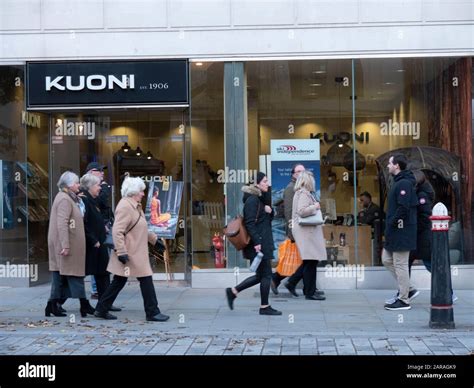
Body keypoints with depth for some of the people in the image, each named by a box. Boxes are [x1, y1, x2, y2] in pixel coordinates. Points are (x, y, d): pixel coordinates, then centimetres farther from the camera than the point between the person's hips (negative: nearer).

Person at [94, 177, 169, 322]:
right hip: (129, 254, -10)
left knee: (118, 282, 13)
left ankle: (101, 309, 18)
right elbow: (117, 231, -23)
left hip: (137, 254, 10)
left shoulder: (135, 206, 15)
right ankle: (152, 312, 4)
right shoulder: (125, 207, -18)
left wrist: (154, 239, 25)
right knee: (146, 280, -4)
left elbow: (141, 229, 28)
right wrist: (121, 252, -27)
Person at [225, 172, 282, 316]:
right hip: (259, 243, -10)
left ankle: (233, 291, 18)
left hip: (263, 242, 10)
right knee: (266, 274, -2)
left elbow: (269, 218, 23)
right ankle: (264, 307, 8)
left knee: (260, 275, 13)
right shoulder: (252, 200, -14)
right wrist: (256, 242, -25)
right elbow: (249, 223, -20)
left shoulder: (260, 198, 17)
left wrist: (269, 210, 1)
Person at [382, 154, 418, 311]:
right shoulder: (399, 182, 16)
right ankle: (405, 289, 21)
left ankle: (404, 301, 3)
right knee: (387, 260, 15)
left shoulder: (404, 183, -17)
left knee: (400, 265, -4)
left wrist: (392, 222, -15)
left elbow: (404, 208, -26)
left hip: (401, 232, -10)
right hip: (394, 232, 10)